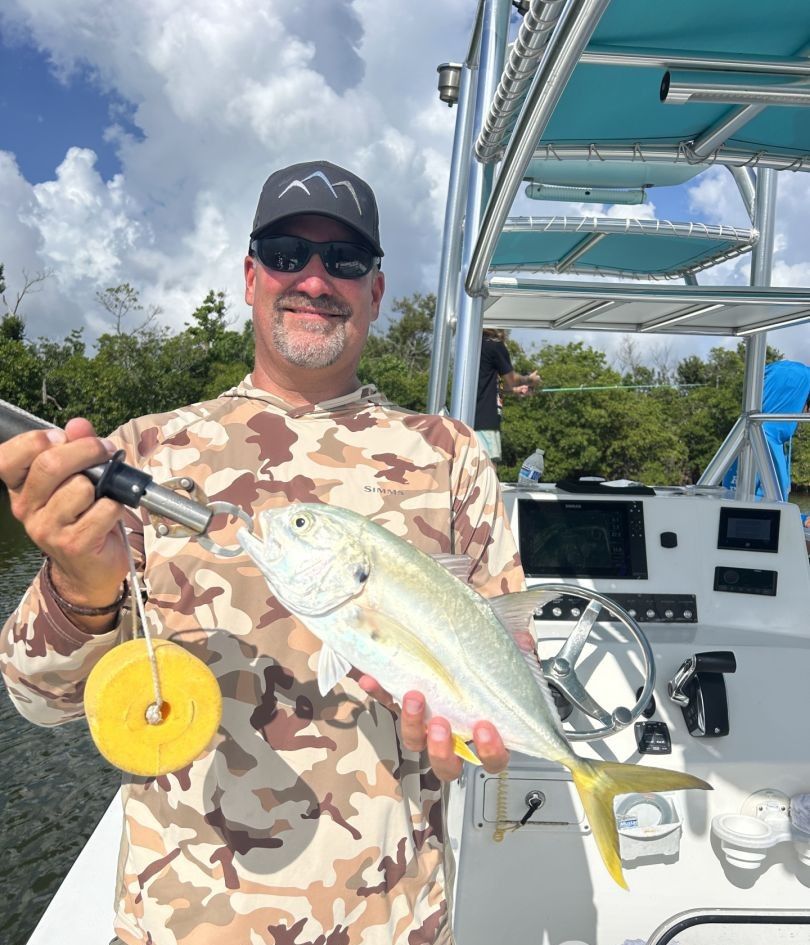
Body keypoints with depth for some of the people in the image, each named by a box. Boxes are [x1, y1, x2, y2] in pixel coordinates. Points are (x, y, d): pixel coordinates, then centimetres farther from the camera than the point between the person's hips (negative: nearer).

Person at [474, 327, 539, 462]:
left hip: (472, 419, 9)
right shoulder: (496, 346, -6)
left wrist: (515, 390, 39)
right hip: (484, 420, -8)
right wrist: (530, 380, 24)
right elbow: (511, 380, 4)